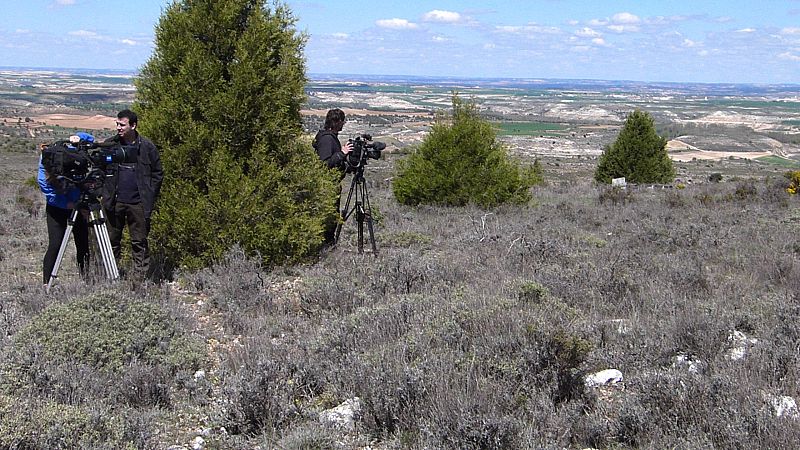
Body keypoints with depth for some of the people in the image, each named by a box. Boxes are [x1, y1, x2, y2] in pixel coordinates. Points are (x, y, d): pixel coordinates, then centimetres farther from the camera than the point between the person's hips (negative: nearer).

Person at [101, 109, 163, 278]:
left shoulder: (147, 147, 0)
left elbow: (158, 174, 6)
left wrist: (149, 198, -1)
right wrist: (106, 193, 0)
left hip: (138, 203, -2)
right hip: (115, 202, 2)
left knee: (140, 242, 3)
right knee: (112, 241, 6)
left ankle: (141, 278, 8)